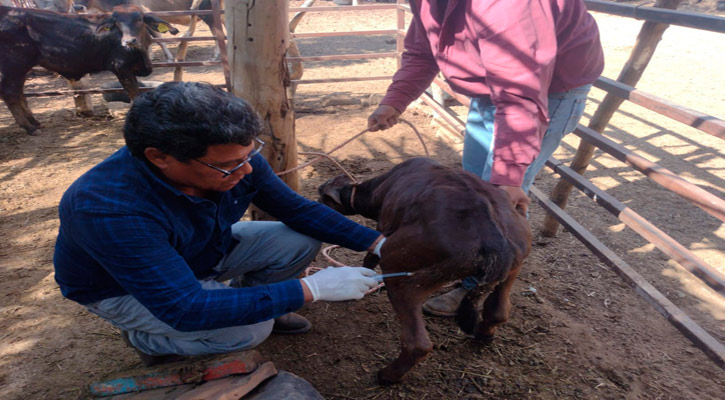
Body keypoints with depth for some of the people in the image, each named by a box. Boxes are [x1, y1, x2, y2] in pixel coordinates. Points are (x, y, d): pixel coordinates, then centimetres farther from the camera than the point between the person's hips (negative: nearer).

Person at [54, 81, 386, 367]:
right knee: (250, 330, -26)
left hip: (203, 250, 5)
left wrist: (374, 242, -20)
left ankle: (243, 299, 15)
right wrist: (311, 288, -40)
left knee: (302, 240, -11)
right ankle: (144, 337, 2)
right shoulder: (111, 212, -40)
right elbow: (186, 309, -40)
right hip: (124, 287, -5)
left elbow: (298, 209, -10)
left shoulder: (233, 159, -23)